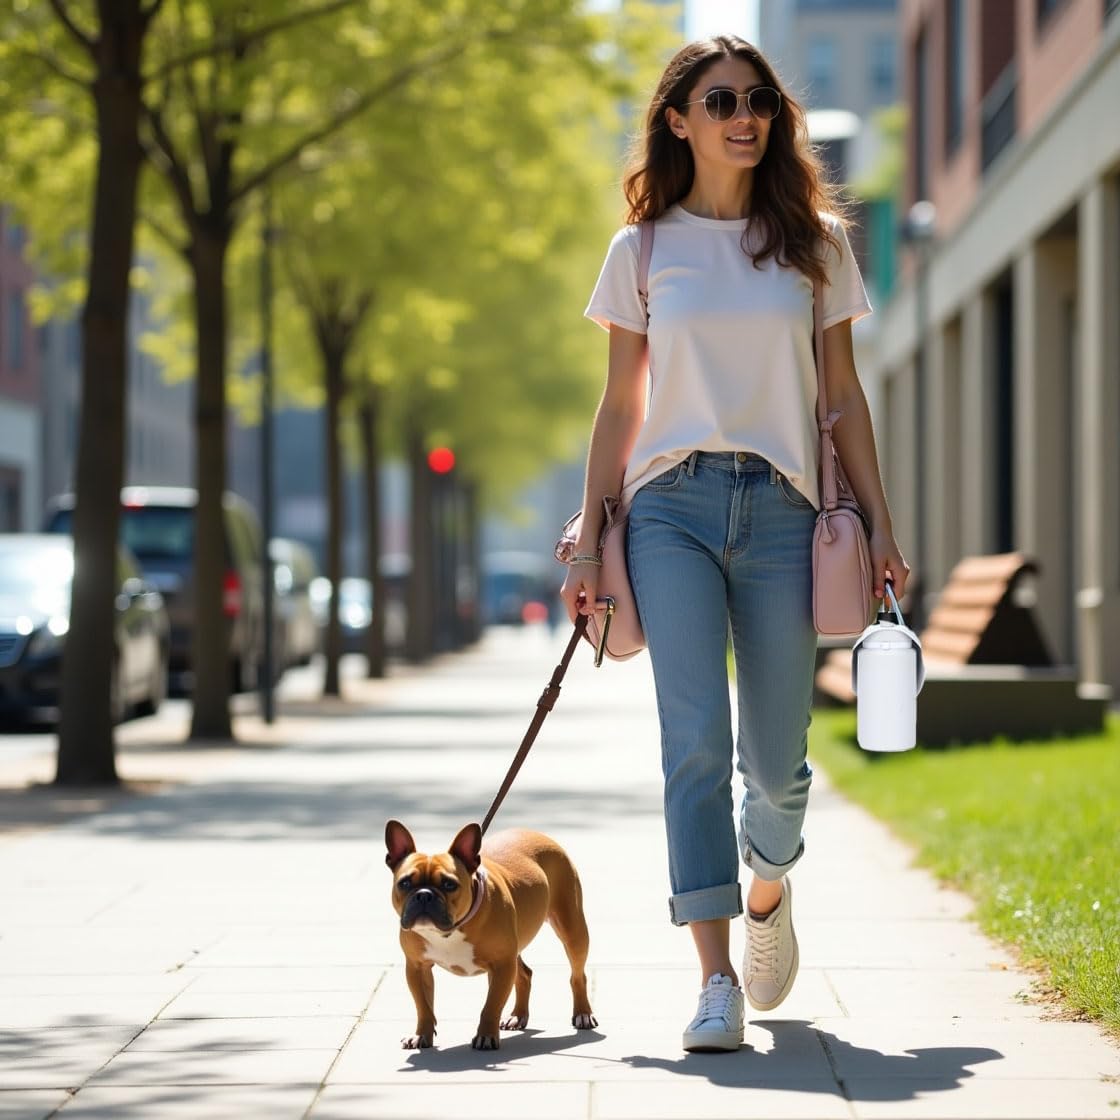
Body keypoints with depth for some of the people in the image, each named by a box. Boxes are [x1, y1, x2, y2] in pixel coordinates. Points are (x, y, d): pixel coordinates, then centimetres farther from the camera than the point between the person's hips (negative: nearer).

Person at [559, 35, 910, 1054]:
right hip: (673, 506, -1)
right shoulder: (644, 250, 8)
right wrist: (589, 543, 5)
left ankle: (767, 886, 37)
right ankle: (716, 978, -14)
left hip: (780, 509, 1)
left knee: (775, 756, 3)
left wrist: (881, 525, 6)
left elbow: (842, 395, 12)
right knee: (695, 736, -14)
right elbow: (620, 408, 10)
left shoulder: (814, 242, 11)